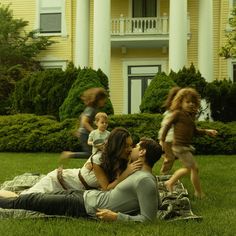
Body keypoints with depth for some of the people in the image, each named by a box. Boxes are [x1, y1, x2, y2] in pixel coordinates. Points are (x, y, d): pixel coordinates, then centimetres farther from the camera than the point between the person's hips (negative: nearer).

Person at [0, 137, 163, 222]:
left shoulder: (145, 181, -24)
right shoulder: (142, 174, 3)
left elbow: (148, 218, -28)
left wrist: (116, 217, -26)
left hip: (87, 208, -9)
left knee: (29, 201, 5)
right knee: (35, 197, 21)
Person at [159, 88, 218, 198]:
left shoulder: (191, 116, 11)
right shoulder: (177, 113, -11)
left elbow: (194, 130, 19)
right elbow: (167, 125, -8)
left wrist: (206, 131, 6)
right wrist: (162, 140, -6)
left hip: (186, 146, 9)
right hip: (179, 146, -9)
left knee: (187, 169, 22)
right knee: (194, 168, -5)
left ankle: (170, 183, 36)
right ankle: (199, 193, 9)